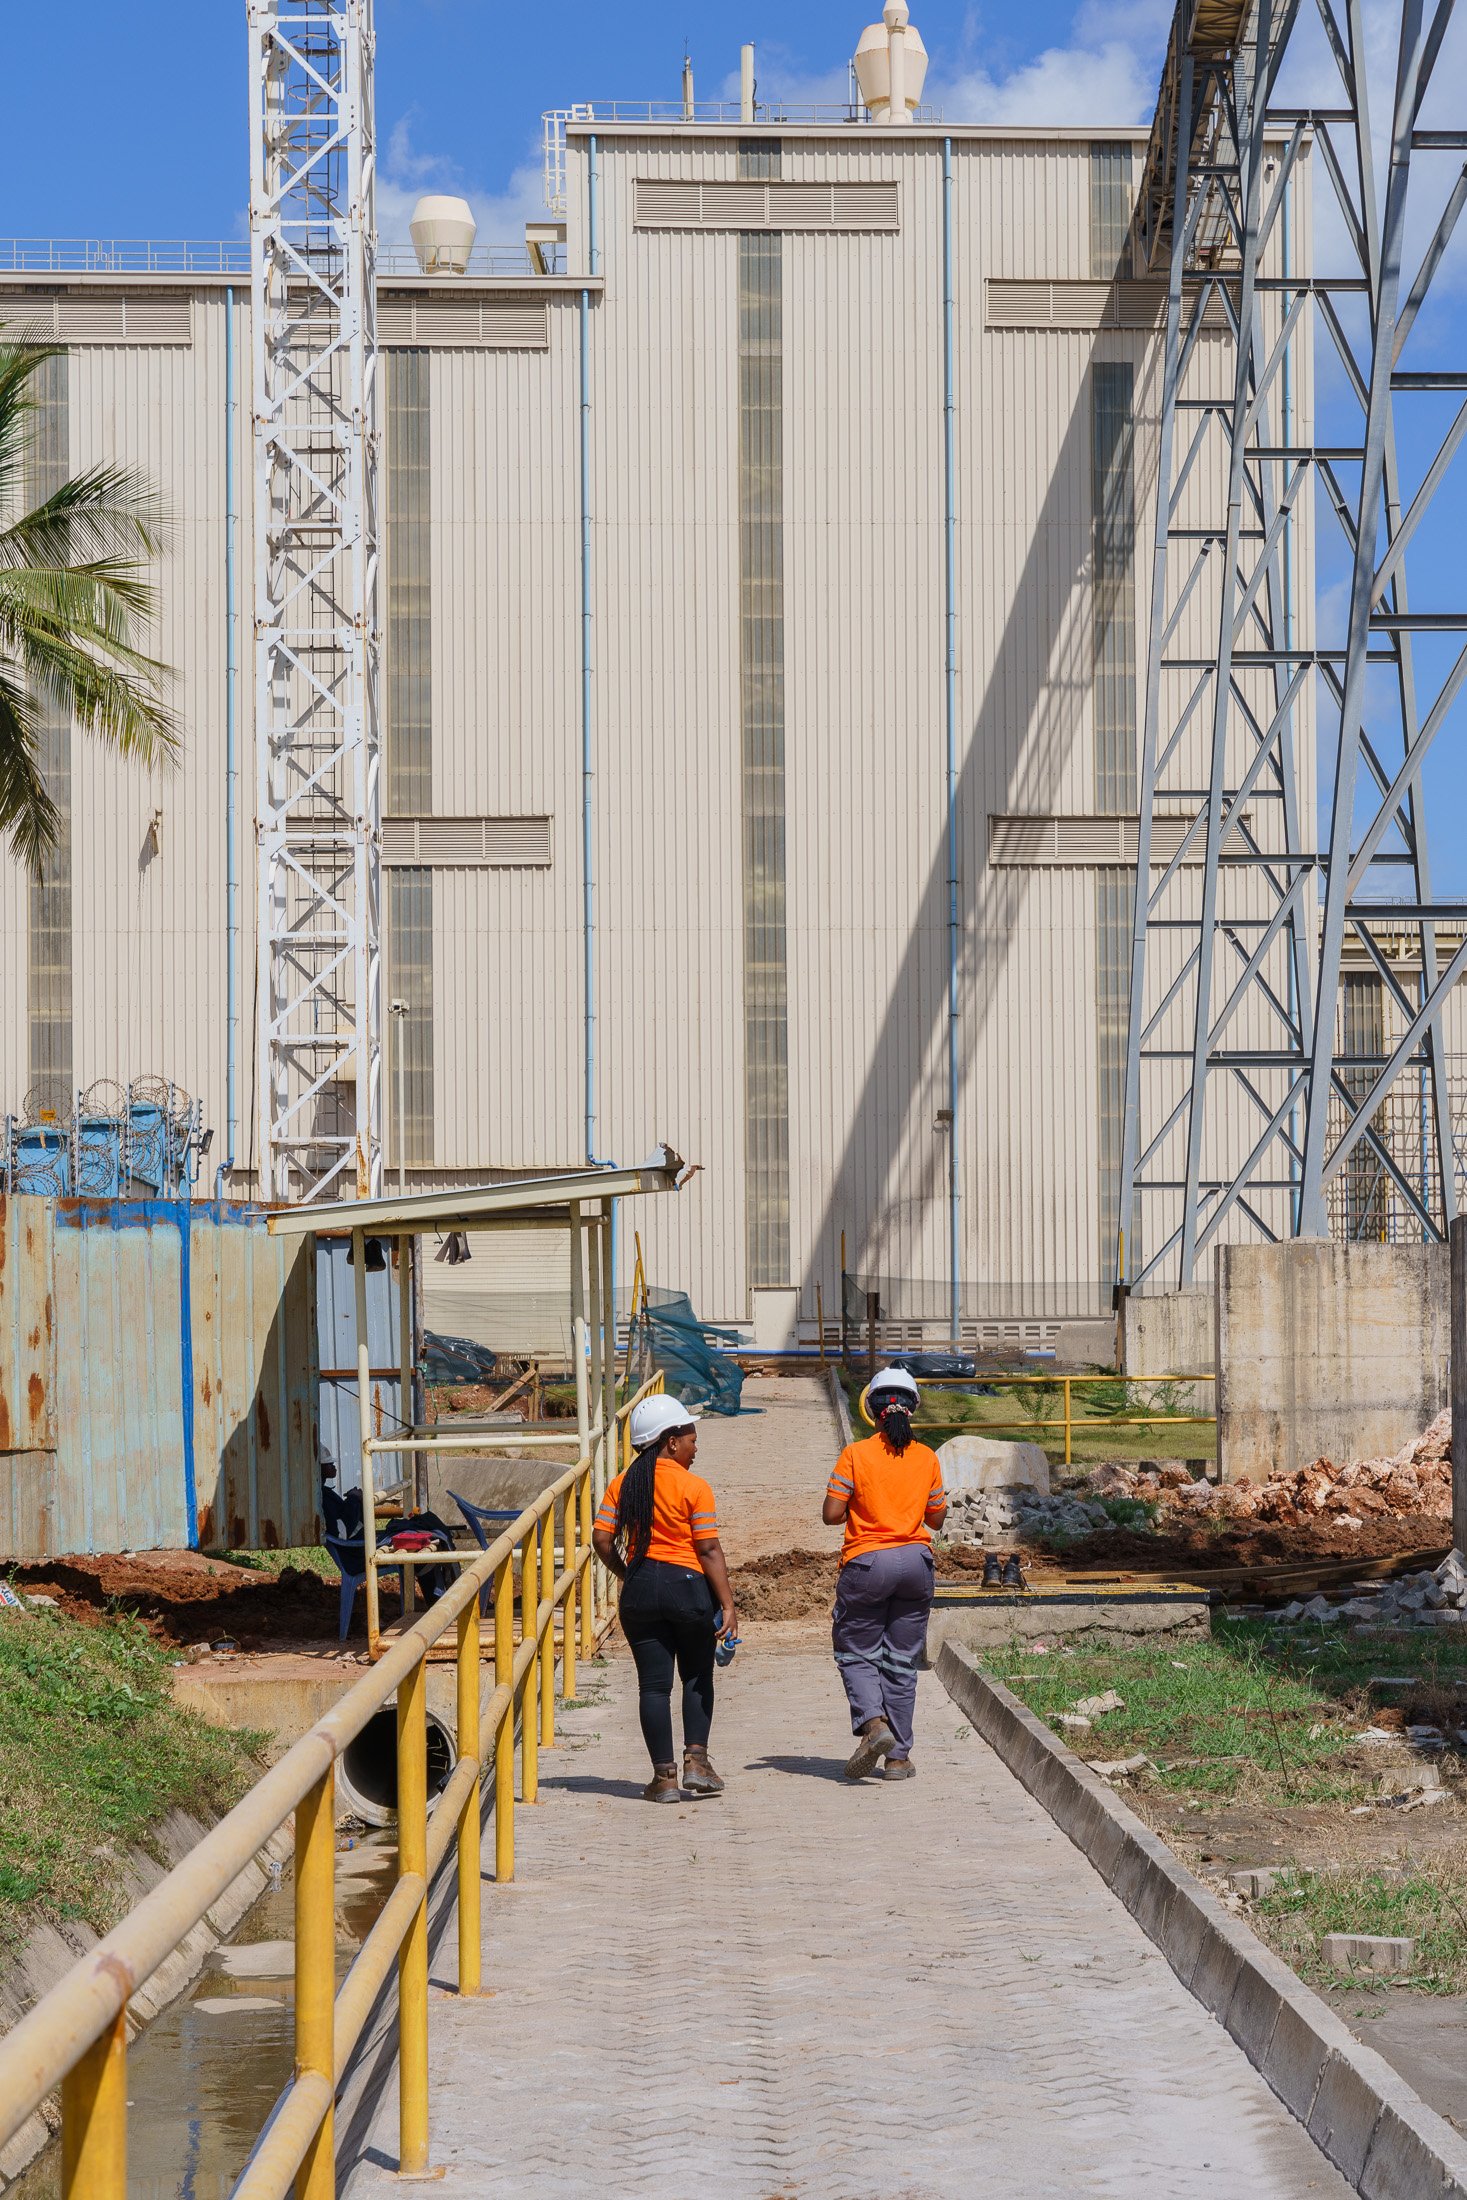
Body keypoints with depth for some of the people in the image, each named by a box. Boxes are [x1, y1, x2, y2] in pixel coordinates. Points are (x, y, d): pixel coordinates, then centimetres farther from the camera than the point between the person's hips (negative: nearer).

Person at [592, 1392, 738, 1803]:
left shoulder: (622, 1484, 4)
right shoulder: (693, 1487, -8)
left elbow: (601, 1539, 0)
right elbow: (708, 1549, -11)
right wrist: (727, 1604, -9)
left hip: (640, 1588, 3)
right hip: (689, 1585, -3)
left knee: (653, 1684, 6)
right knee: (697, 1676, 14)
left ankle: (664, 1775, 7)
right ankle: (696, 1760, 5)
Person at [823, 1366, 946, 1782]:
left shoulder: (855, 1455, -7)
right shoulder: (926, 1458, 2)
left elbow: (831, 1514, -9)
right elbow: (936, 1519, 10)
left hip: (867, 1562, -3)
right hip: (916, 1561, 3)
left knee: (856, 1653, 10)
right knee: (901, 1662, 10)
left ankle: (872, 1722, -17)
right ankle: (898, 1756, 10)